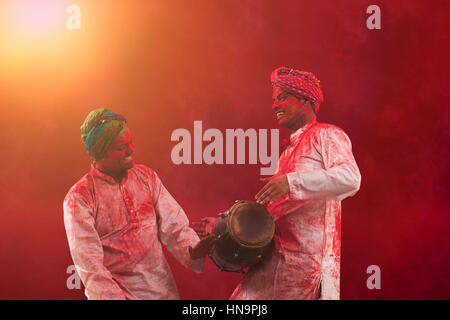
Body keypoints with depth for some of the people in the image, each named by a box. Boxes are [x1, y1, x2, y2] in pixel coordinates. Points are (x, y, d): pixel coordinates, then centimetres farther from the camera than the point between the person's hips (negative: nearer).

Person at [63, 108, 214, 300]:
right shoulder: (79, 198, -7)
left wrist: (192, 251, -14)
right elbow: (88, 264, -11)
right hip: (116, 291, -3)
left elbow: (173, 226, 4)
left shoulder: (147, 177, 7)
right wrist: (114, 297, -20)